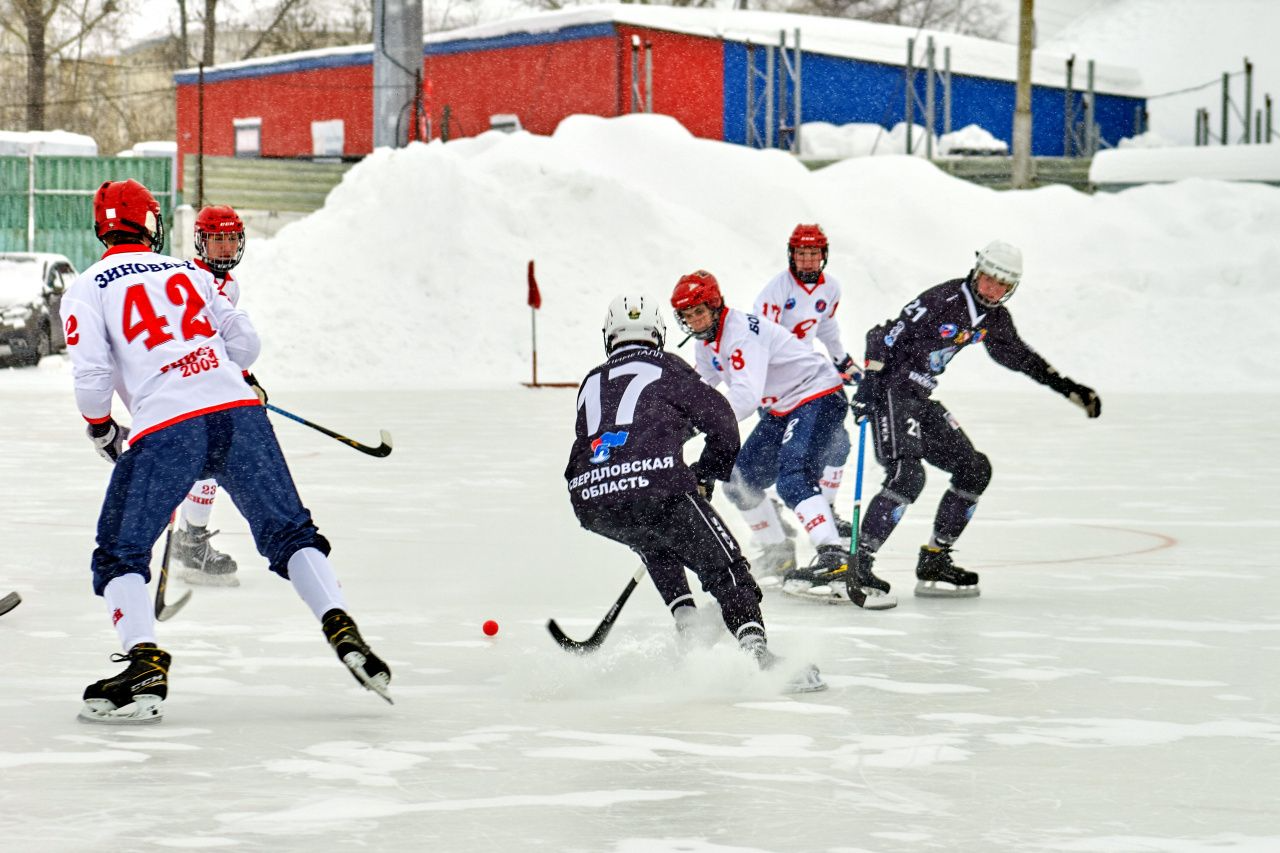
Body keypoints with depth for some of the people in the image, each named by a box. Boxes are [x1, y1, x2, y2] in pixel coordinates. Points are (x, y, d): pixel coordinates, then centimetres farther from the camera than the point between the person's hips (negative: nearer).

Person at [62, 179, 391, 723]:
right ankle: (342, 632, -2)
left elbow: (91, 374, -1)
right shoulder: (188, 272, 24)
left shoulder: (87, 289, 11)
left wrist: (101, 431, 16)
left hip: (165, 430, -4)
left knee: (120, 553, 6)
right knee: (289, 532, 13)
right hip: (239, 412, 4)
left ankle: (146, 668, -11)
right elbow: (244, 344, 22)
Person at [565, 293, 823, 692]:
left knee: (657, 545, 35)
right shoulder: (666, 367, 17)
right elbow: (723, 425, 11)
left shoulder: (591, 382, 30)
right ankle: (754, 648, -19)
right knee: (723, 566, 2)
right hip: (655, 486, -5)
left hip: (591, 504, 5)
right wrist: (704, 477, 27)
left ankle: (688, 627, 20)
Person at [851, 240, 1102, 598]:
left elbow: (1018, 355, 22)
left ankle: (934, 560, 12)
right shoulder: (941, 300, -19)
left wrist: (1070, 389, 22)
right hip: (891, 392, -9)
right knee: (907, 476, -26)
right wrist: (869, 381, -29)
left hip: (922, 400, 9)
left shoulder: (994, 318, 6)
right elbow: (885, 337, -20)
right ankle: (856, 562, -26)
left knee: (975, 469, 7)